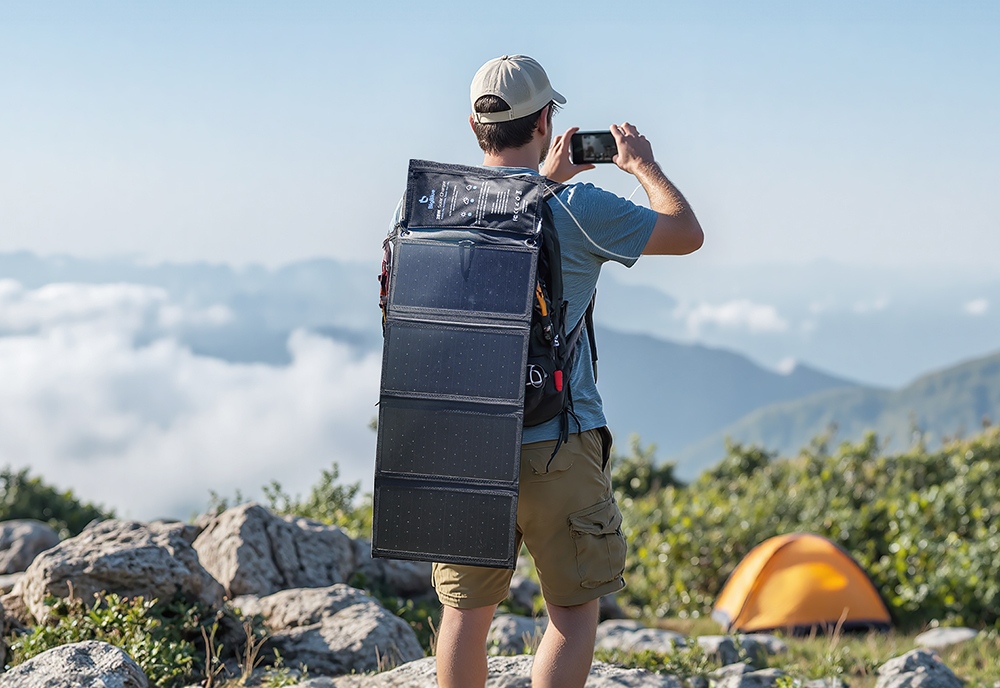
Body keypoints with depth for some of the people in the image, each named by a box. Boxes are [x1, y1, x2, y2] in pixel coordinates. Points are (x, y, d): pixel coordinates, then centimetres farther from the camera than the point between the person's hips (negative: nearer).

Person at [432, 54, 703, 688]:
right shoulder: (578, 208, -11)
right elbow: (688, 233, 3)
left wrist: (545, 180, 34)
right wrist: (644, 166, 18)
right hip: (557, 447, -4)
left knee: (466, 610, 12)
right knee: (575, 610, 7)